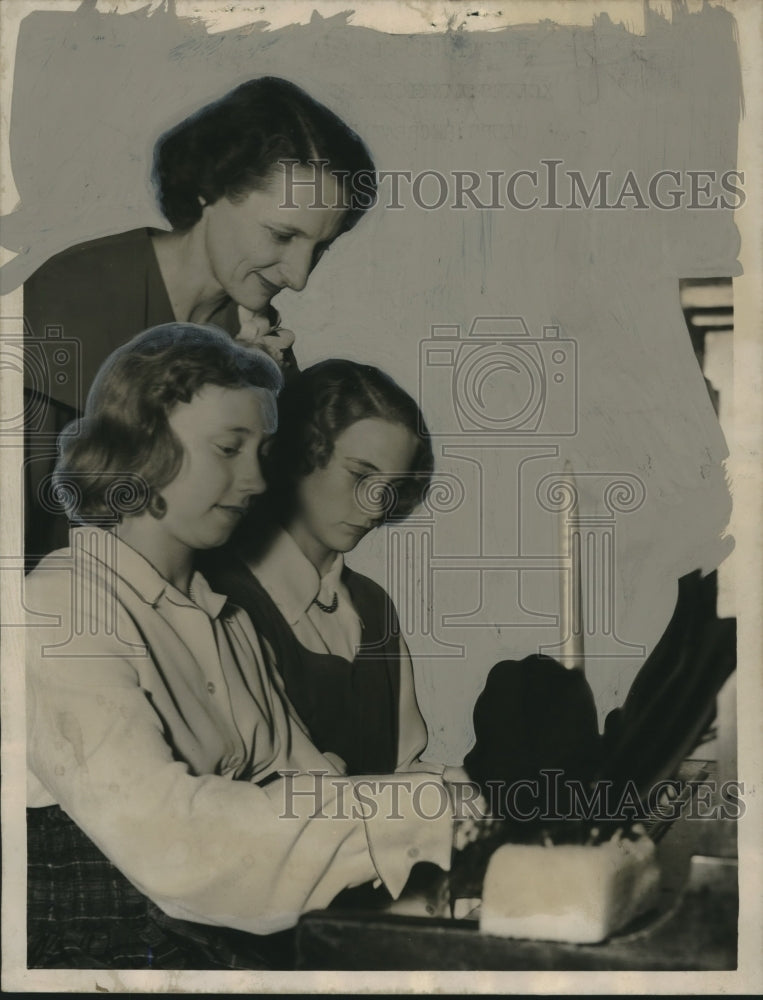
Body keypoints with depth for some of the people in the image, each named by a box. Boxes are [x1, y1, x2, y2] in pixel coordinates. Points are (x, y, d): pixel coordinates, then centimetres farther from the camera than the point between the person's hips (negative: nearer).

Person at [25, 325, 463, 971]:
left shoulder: (224, 616, 15)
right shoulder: (59, 609, -12)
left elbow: (299, 778, 4)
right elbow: (165, 833, -24)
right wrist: (417, 810, -25)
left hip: (244, 950, 7)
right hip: (105, 955, -7)